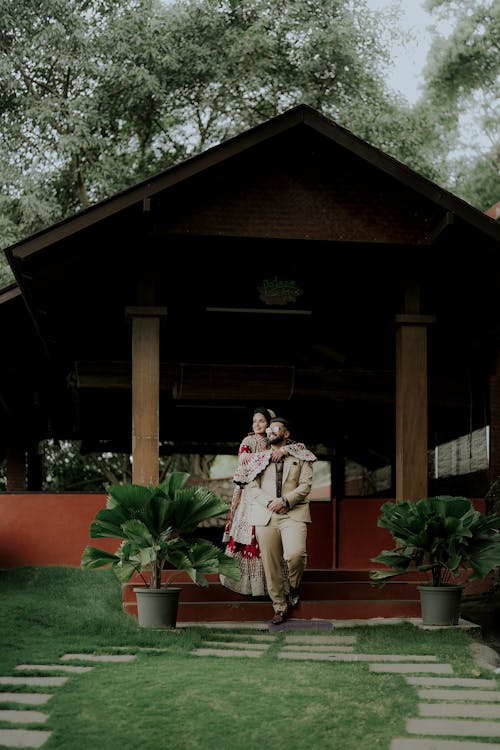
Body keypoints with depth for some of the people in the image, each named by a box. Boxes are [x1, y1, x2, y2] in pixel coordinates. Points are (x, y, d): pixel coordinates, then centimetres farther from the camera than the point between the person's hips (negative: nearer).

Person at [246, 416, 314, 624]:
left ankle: (294, 586, 6)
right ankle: (279, 608, 11)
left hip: (293, 513, -2)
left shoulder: (301, 456, 14)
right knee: (270, 565, -1)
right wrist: (269, 502, -9)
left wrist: (285, 501, -12)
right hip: (265, 515, 2)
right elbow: (251, 487, 8)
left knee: (295, 554, -25)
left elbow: (306, 485, 3)